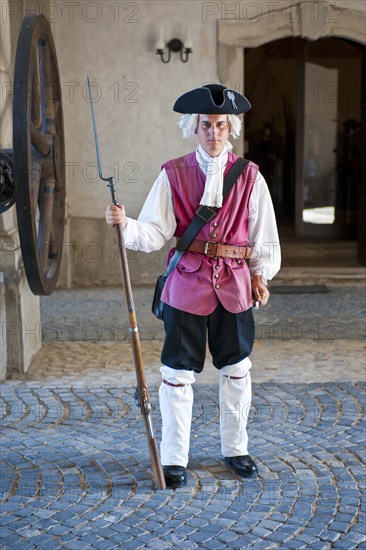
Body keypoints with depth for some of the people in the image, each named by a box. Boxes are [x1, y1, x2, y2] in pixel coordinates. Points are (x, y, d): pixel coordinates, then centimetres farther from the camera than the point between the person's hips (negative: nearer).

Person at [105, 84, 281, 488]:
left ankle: (235, 449, 31)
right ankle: (174, 459, 15)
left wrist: (261, 275, 7)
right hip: (187, 285, -2)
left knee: (236, 371, 13)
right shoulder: (174, 174, -1)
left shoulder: (249, 176, 4)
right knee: (178, 373, 2)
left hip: (234, 286, 2)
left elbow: (263, 233, 10)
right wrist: (126, 224, -26)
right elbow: (155, 232, -8)